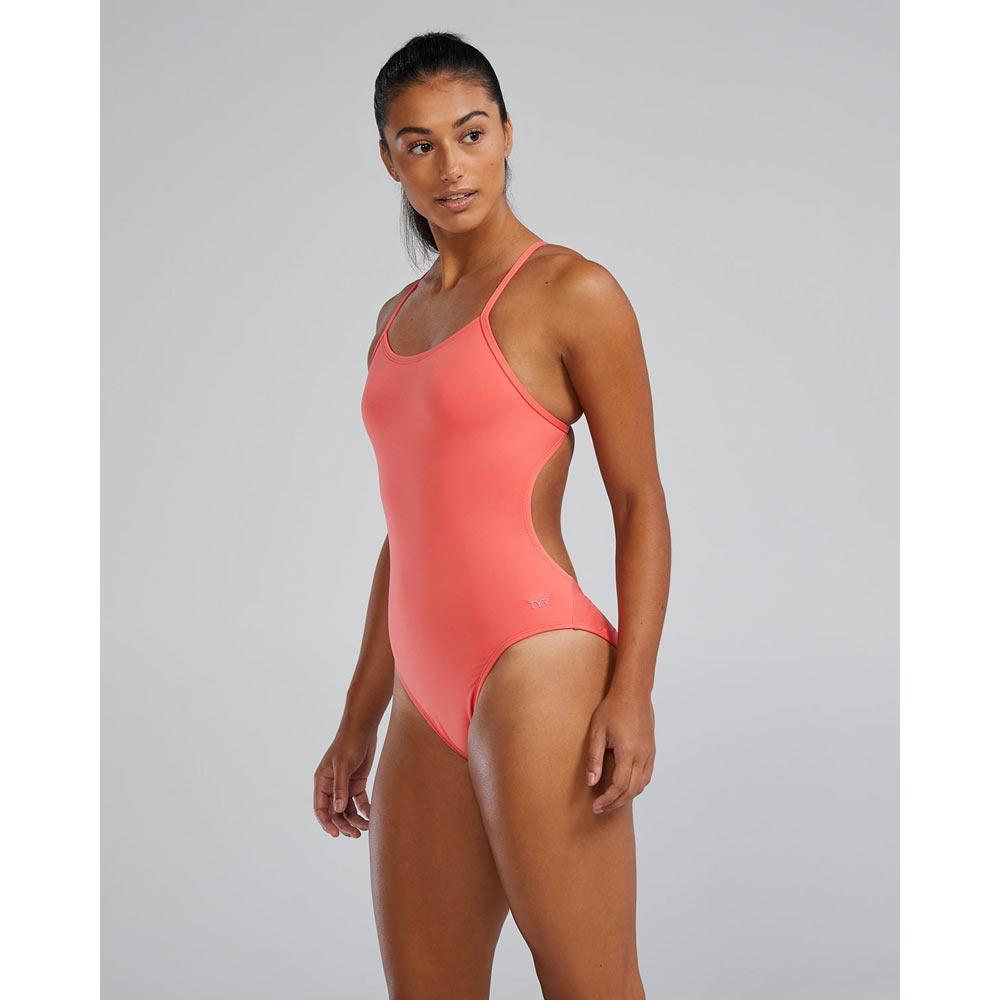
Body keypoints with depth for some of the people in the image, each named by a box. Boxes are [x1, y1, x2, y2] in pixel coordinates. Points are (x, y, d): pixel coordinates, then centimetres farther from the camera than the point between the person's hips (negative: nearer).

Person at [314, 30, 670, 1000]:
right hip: (430, 703, 7)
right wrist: (357, 721, 19)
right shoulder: (401, 317, 18)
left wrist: (631, 692, -16)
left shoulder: (573, 291, -2)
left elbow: (641, 500, -5)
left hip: (538, 669, -7)